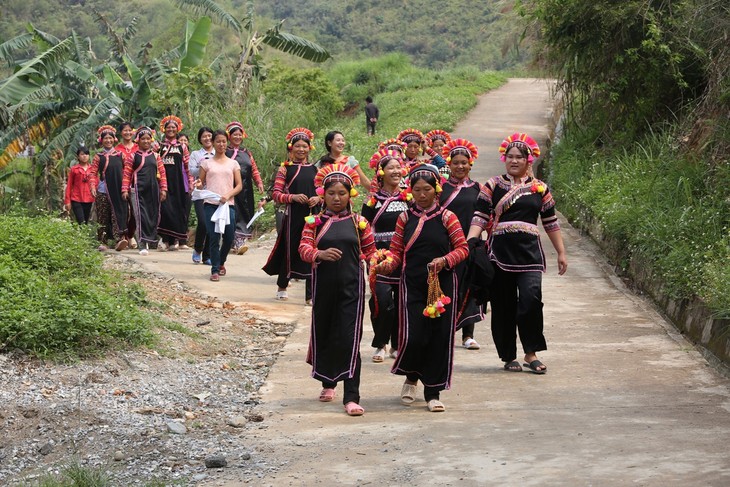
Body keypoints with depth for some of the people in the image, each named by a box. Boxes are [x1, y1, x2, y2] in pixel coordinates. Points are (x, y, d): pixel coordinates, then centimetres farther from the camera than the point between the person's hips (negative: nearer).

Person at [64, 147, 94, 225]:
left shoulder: (92, 169, 6)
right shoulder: (74, 169, 0)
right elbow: (69, 185, 3)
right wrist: (67, 201, 1)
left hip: (88, 200, 3)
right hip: (76, 200, -3)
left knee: (86, 223, 8)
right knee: (81, 223, -14)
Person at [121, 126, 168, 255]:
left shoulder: (156, 156, 12)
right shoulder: (133, 157, 4)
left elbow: (162, 173, 11)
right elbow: (126, 174, 2)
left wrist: (163, 189, 4)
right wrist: (125, 190, -6)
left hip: (153, 190, 3)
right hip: (138, 190, -3)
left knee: (153, 215, 5)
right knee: (141, 216, -8)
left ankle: (149, 240, 18)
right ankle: (142, 245, -9)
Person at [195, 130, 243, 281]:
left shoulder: (233, 164, 10)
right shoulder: (207, 163, 8)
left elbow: (239, 185, 7)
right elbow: (201, 184, 10)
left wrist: (228, 195, -11)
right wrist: (199, 185, -14)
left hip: (228, 205, 1)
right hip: (211, 204, -1)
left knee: (229, 237, 0)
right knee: (214, 237, -6)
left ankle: (221, 262, 27)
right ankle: (215, 270, 3)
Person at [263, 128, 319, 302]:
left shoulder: (314, 169, 11)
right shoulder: (285, 168, 1)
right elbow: (276, 194, -4)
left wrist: (318, 198, -4)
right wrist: (293, 197, -19)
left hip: (313, 215, 3)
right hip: (293, 216, -3)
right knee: (291, 250, 6)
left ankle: (310, 294, 3)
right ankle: (282, 286, 29)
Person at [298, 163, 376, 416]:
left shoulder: (358, 222, 5)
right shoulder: (315, 222, 3)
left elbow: (370, 250, 15)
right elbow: (304, 248, -9)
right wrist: (320, 254, -27)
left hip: (351, 286, -1)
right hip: (323, 285, 2)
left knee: (350, 339, -9)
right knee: (323, 334, 14)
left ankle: (351, 397, -11)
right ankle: (328, 383, 37)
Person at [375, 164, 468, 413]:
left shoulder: (446, 217, 3)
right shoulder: (405, 218, 7)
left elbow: (463, 248, 3)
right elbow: (397, 251, 7)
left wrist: (445, 260, -15)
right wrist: (387, 264, -14)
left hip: (442, 284, 0)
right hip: (412, 285, 0)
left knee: (439, 338, 0)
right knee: (413, 337, -9)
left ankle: (433, 392, 12)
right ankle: (411, 377, 22)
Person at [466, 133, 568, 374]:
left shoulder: (540, 188, 12)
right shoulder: (493, 185, 7)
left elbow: (551, 223, 17)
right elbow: (480, 217, 1)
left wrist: (561, 253, 16)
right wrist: (470, 242, -13)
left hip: (529, 252, 0)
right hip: (500, 252, 0)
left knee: (531, 299, -17)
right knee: (503, 306, 3)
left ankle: (531, 353, -4)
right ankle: (509, 356, 16)